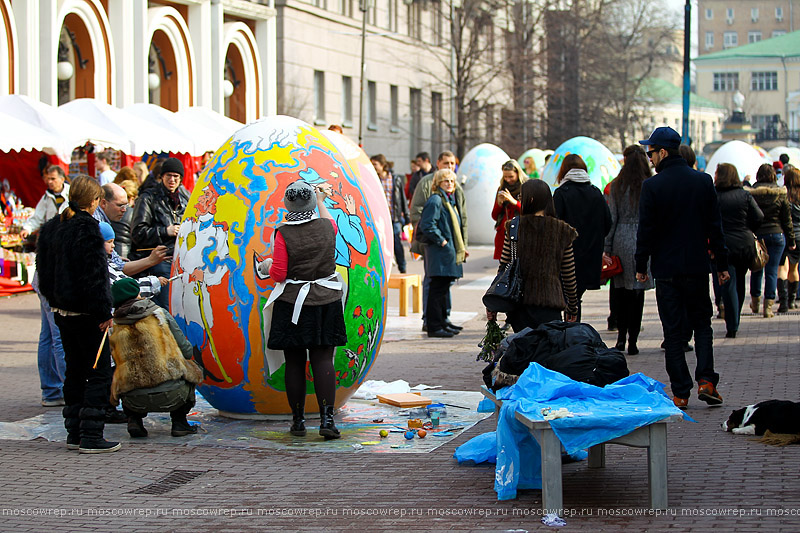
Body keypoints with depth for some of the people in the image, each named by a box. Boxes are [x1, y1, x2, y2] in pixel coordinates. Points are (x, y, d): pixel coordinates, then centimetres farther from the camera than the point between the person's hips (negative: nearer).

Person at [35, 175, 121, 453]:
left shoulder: (50, 228, 9)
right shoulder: (87, 229, -16)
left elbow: (44, 273, 16)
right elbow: (94, 275, -19)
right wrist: (104, 312, -14)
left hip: (62, 312, 9)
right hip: (86, 314, -8)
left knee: (74, 372, 16)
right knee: (99, 372, -2)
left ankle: (74, 433, 19)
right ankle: (90, 437, -4)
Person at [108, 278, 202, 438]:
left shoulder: (113, 329, 7)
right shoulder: (160, 314, 4)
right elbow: (187, 351, 7)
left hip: (134, 401, 2)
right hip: (171, 396, -2)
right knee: (191, 369, 30)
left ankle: (134, 420, 15)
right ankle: (179, 422, 18)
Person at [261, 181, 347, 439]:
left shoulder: (283, 233, -11)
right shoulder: (327, 227, -2)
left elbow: (278, 274, -11)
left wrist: (268, 264, 10)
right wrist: (321, 203, 41)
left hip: (292, 304, -2)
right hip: (326, 301, 2)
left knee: (294, 362, 7)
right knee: (323, 359, 2)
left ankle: (298, 420, 12)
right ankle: (327, 418, -7)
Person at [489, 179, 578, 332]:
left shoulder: (514, 227, 0)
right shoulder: (562, 231, 3)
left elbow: (504, 268, 2)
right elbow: (569, 277, 7)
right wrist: (572, 307, 19)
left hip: (518, 302, 0)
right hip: (550, 303, 0)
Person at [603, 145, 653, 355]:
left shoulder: (617, 186, 1)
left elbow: (611, 218, 1)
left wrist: (606, 247, 4)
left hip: (621, 242, 2)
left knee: (620, 291, 12)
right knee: (637, 292, 1)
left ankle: (621, 336, 12)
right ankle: (632, 340, 2)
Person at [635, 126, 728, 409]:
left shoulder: (652, 186, -10)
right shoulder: (703, 181, 1)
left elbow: (646, 229, -8)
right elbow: (715, 227, 4)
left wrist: (640, 266, 3)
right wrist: (722, 264, 10)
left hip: (666, 269, -2)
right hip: (697, 266, 3)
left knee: (673, 331, 4)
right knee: (702, 324, 15)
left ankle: (680, 393, 3)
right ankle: (706, 380, -2)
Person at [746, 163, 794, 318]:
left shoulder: (751, 193, -5)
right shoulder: (780, 194, -4)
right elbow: (787, 219, 2)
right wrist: (791, 240, 8)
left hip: (756, 235, 1)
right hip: (776, 235, -1)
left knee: (756, 270, 16)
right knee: (772, 272, 1)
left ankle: (755, 302, 29)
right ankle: (768, 306, -3)